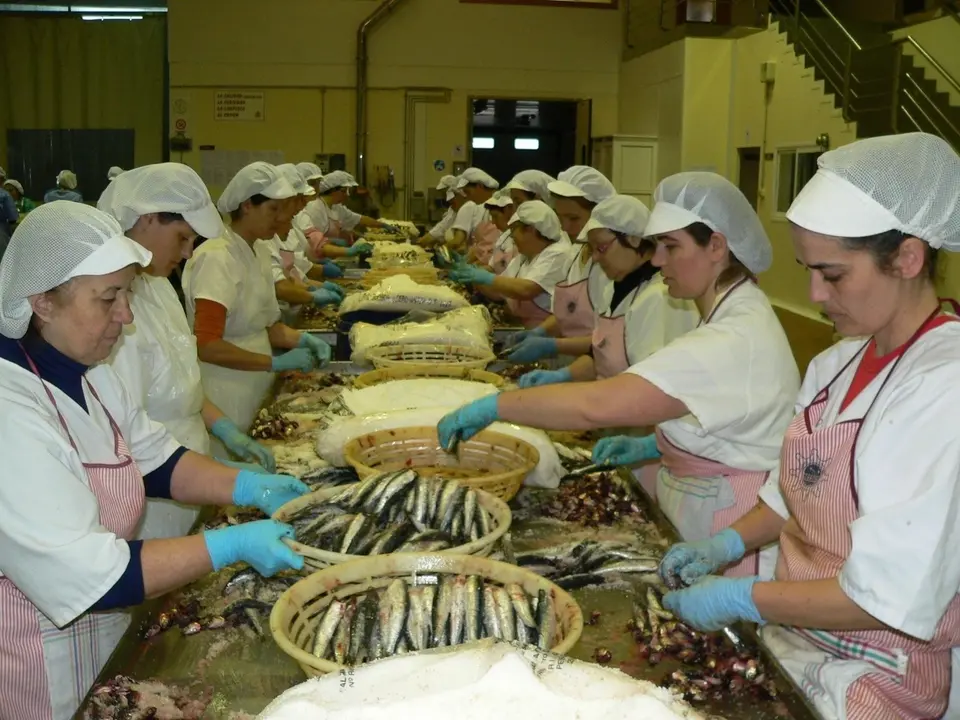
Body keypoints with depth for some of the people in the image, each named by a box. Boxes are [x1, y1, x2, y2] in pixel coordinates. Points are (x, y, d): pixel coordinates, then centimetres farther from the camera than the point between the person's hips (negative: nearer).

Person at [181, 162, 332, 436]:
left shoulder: (256, 257, 8)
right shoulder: (217, 258, -16)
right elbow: (207, 346, -21)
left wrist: (302, 339, 0)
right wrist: (276, 363, -21)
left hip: (257, 393, 8)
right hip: (226, 402, -8)